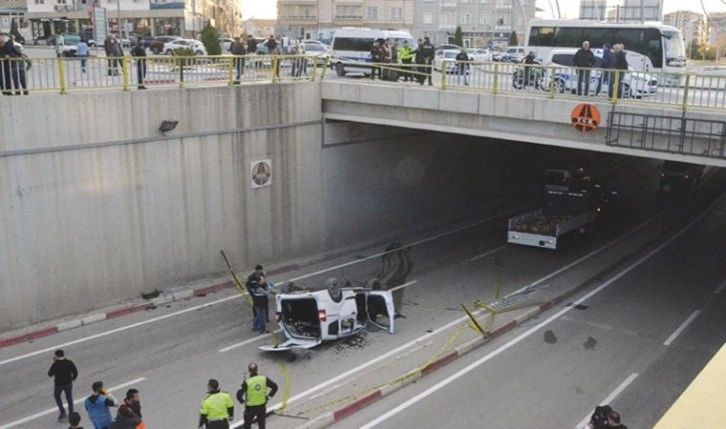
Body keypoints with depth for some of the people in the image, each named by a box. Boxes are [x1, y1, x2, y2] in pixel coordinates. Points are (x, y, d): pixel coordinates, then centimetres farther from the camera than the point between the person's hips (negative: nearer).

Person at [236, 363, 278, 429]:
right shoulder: (264, 379, -12)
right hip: (262, 406, 3)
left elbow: (239, 395, -24)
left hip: (250, 408, -3)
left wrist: (243, 401, -5)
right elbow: (275, 387, -6)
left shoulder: (247, 382, -21)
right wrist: (268, 397, 3)